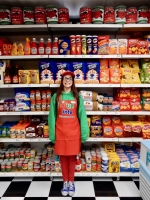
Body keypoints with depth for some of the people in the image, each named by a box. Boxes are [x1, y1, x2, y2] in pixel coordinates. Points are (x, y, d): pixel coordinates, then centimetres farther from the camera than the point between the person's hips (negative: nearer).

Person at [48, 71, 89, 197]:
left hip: (74, 132, 0)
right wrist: (52, 134, -2)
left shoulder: (77, 97, 1)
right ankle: (65, 181, 29)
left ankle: (71, 182, 29)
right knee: (63, 157, 11)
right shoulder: (56, 97, 1)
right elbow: (52, 116, 1)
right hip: (61, 132, 0)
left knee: (72, 157, 11)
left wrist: (84, 134, -5)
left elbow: (82, 116, -1)